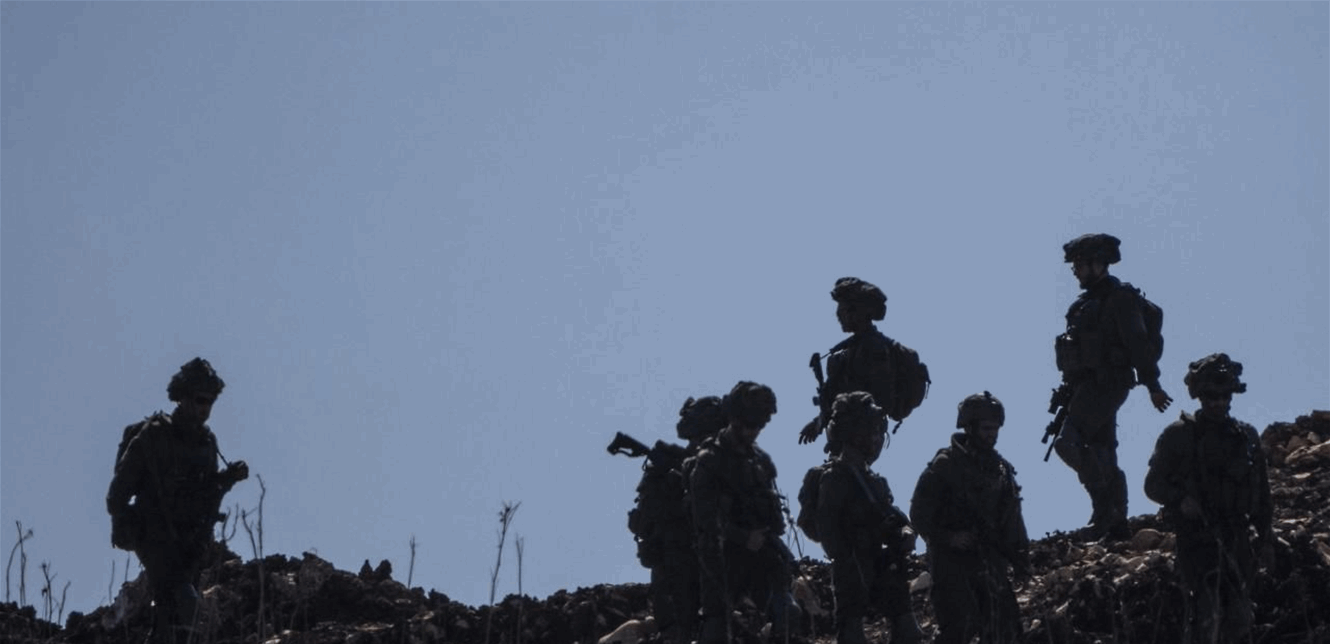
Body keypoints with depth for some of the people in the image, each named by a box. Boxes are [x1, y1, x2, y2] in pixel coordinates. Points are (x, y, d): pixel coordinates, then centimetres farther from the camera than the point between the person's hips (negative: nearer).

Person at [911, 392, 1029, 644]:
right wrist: (947, 538, -20)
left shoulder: (1001, 468, 13)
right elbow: (919, 513, -8)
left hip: (991, 563, 6)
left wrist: (1021, 558, 8)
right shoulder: (945, 465, -6)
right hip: (953, 562, -6)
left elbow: (1012, 519, 17)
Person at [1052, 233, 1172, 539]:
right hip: (1087, 386, 9)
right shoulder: (1089, 301, 18)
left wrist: (1152, 386, -19)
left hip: (1105, 384, -9)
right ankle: (1116, 523, 13)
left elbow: (1138, 343, -15)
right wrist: (1069, 389, 20)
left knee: (1068, 442, -19)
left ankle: (1106, 509, -14)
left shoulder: (1120, 299, -10)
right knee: (1103, 455, 10)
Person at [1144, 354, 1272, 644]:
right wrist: (1180, 499, -17)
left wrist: (1265, 536, 13)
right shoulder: (1179, 435, 2)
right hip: (1196, 537, -4)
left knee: (1239, 617, 5)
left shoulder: (1247, 436, 13)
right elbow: (1153, 484, 1)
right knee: (1206, 612, -17)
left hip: (1237, 541, 4)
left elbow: (1262, 493, 18)